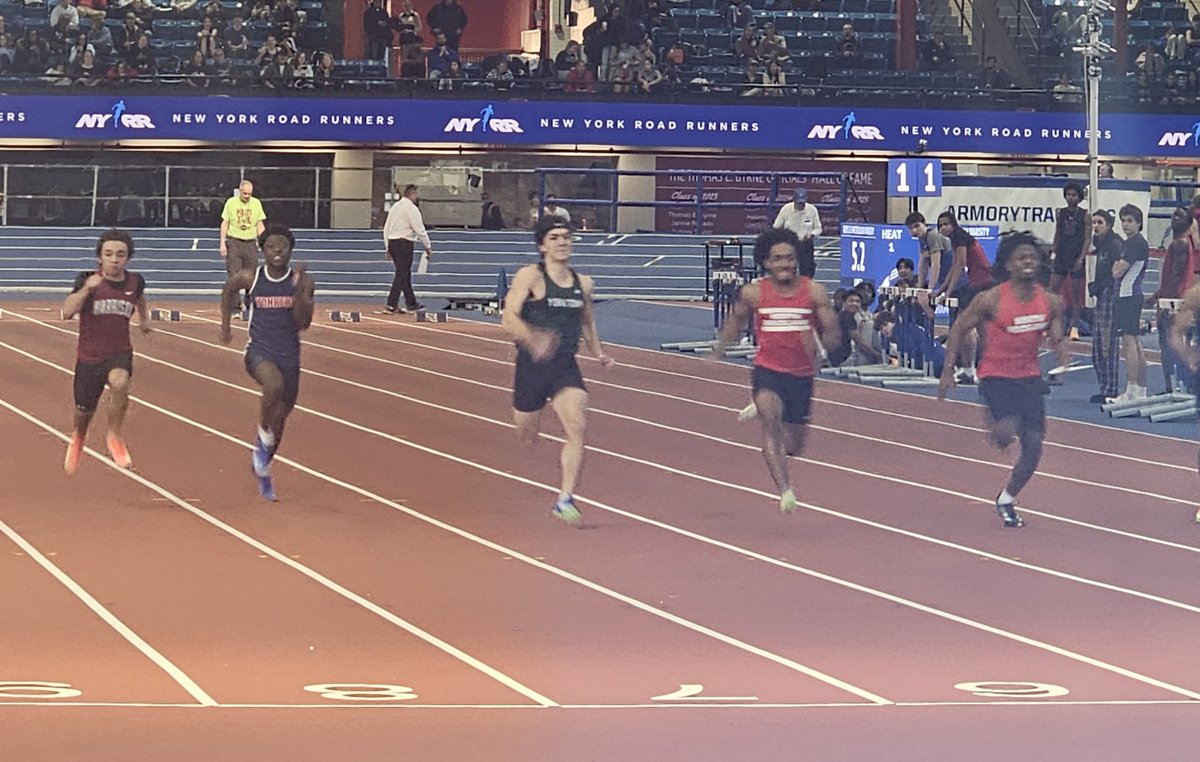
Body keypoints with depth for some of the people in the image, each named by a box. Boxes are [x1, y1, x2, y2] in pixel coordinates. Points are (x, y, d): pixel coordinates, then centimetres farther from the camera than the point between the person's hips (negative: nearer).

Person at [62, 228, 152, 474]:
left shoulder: (135, 281, -1)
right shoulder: (87, 280, -10)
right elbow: (67, 312, -25)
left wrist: (144, 317, 23)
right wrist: (86, 288, -34)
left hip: (120, 352, 0)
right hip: (88, 356, 0)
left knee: (119, 382, -35)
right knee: (83, 413, 13)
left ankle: (115, 436, -13)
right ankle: (78, 438, 51)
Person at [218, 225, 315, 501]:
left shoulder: (303, 281, -4)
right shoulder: (250, 278, -4)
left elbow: (304, 322, -12)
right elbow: (228, 290, 19)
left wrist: (298, 288, -22)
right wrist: (225, 325, 21)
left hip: (289, 354, 2)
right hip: (259, 351, -2)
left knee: (280, 418, 12)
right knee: (274, 385, -36)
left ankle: (262, 467, 37)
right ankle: (263, 439, -13)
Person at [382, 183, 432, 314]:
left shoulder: (394, 207, 13)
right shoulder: (411, 208, -11)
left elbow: (386, 228, 16)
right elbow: (420, 230, -11)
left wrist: (388, 247, 21)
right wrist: (428, 247, -2)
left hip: (392, 242, 8)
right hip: (404, 243, -8)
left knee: (405, 274, 15)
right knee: (402, 274, -7)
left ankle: (411, 303, 21)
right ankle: (391, 304, -13)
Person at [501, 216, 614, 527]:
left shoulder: (583, 284, 9)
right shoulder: (530, 277, -7)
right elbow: (509, 317, -17)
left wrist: (599, 353, 12)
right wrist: (533, 338, -34)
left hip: (566, 366, 3)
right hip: (531, 364, -3)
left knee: (577, 428, -19)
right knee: (526, 439, 8)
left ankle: (565, 500, -17)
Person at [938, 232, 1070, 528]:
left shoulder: (1050, 302, -3)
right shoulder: (991, 300, -13)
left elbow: (1056, 336, 7)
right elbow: (959, 329, -4)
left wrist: (1063, 356, -17)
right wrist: (948, 370, -6)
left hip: (1029, 377, 4)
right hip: (996, 376, -4)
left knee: (1033, 446, 0)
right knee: (1007, 433, -27)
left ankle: (1006, 500, 22)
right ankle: (994, 424, 13)